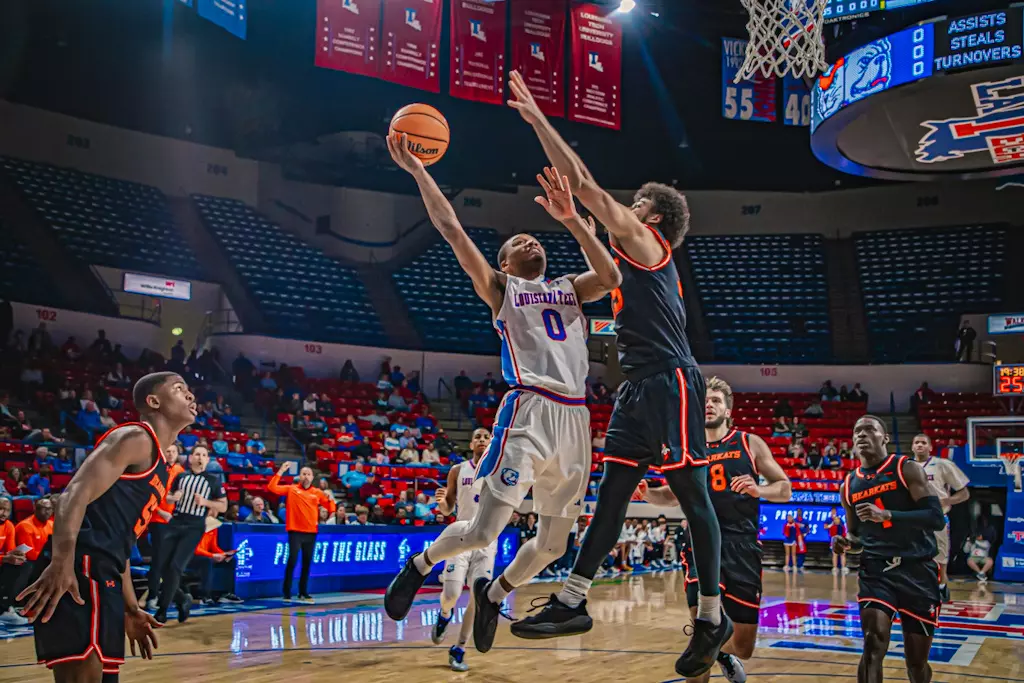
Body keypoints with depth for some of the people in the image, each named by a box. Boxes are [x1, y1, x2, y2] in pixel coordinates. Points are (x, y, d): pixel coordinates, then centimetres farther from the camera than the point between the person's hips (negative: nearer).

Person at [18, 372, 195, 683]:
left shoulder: (158, 467, 26)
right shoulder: (136, 437, -2)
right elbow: (75, 494, -16)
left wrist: (130, 608, 26)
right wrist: (61, 563, -31)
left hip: (102, 577, 10)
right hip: (79, 571, -10)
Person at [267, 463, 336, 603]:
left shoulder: (317, 492, 9)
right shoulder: (291, 489, 3)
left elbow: (331, 508, 11)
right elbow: (272, 487, -8)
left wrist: (329, 498, -9)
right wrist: (281, 471, -12)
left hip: (311, 532, 3)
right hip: (295, 531, -3)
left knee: (307, 563, 9)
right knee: (292, 560, -12)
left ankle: (303, 593, 18)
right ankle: (286, 592, -4)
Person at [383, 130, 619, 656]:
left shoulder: (569, 288, 23)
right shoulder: (499, 288, 12)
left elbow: (611, 278, 2)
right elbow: (451, 229, 4)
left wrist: (571, 220, -3)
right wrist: (416, 170, 3)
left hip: (574, 417, 5)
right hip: (528, 411, -5)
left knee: (555, 543, 10)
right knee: (480, 533, -10)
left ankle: (493, 594, 35)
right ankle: (419, 564, 20)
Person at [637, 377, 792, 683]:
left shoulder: (750, 444, 4)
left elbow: (785, 489, 5)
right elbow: (675, 494, 21)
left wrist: (758, 490, -16)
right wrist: (647, 493, 0)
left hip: (743, 546, 0)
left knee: (744, 645, 7)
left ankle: (724, 654, 44)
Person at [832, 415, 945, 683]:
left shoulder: (907, 470, -4)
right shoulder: (849, 486, 10)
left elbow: (936, 518, -14)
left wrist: (887, 515, -25)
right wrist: (846, 544, -2)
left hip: (917, 570, -2)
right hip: (875, 571, 2)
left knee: (916, 659, 7)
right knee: (873, 646, -18)